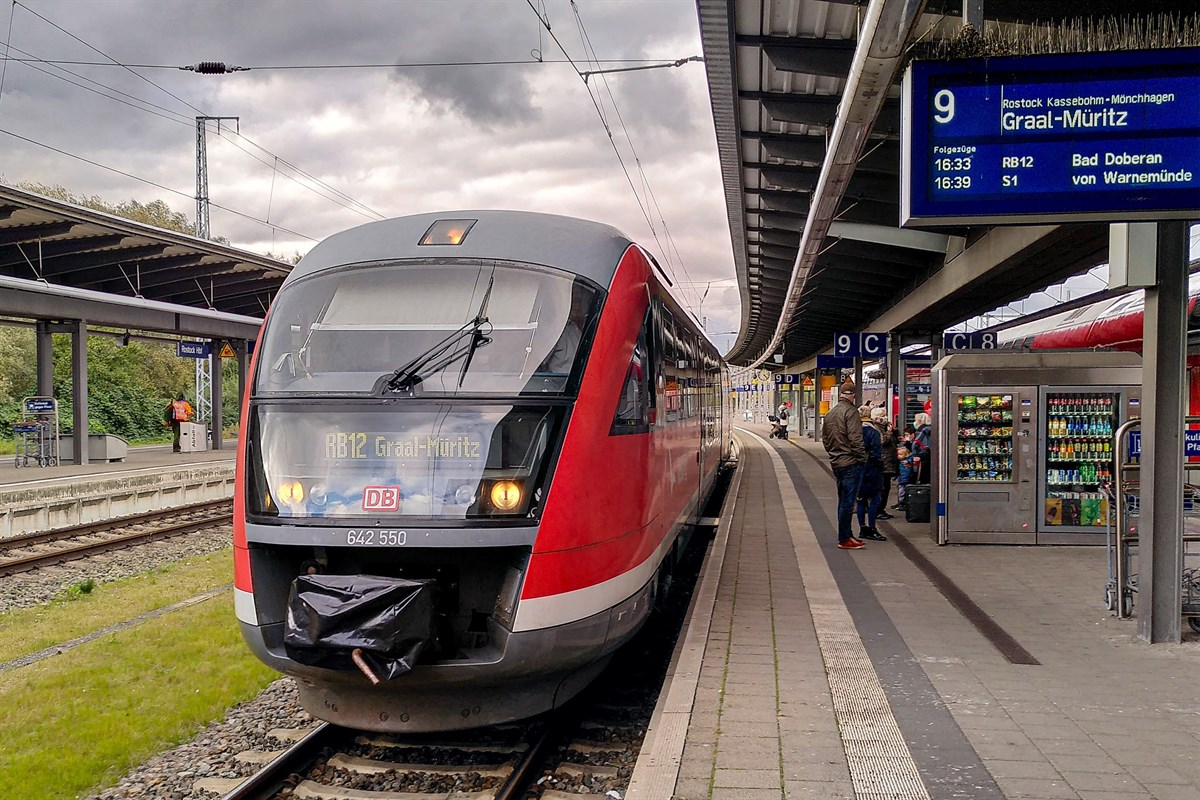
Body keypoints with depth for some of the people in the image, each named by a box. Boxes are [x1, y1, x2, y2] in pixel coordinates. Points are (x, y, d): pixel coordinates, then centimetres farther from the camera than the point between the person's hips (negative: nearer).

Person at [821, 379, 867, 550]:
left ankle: (846, 535, 24)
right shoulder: (851, 411, -14)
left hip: (836, 463, 9)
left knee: (843, 501, 16)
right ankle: (844, 539, -2)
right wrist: (862, 458, -12)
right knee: (848, 501, -4)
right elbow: (855, 439, -20)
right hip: (851, 463, -8)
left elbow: (824, 438, 18)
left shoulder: (830, 413, 13)